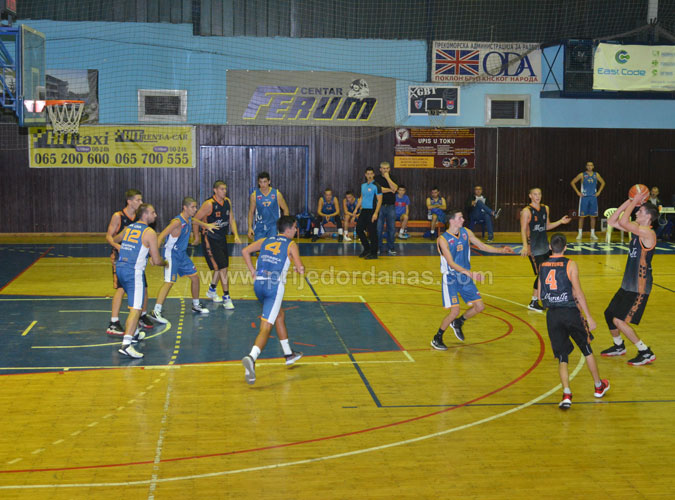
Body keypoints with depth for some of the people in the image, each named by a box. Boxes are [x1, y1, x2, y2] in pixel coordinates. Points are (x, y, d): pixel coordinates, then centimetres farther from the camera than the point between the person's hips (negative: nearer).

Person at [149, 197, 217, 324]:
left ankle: (196, 305, 33)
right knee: (169, 282, -19)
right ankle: (156, 312, -19)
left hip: (182, 254, 9)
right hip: (172, 254, -9)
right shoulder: (177, 222, -23)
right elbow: (161, 236, -29)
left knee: (195, 277, 15)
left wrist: (206, 225, 38)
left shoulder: (189, 219, 4)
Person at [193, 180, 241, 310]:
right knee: (222, 267, -12)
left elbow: (231, 219, 13)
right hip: (210, 240, -7)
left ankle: (212, 290, 39)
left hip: (222, 238, 7)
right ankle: (226, 297, -7)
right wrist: (197, 237, -7)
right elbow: (195, 220, -12)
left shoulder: (227, 202, 3)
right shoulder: (209, 204, -18)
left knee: (219, 267, 18)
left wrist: (236, 235, 1)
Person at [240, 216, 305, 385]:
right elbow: (300, 267, -5)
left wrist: (253, 272, 12)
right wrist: (300, 269, 18)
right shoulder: (291, 244, 5)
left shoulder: (265, 241, 19)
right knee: (266, 327, -11)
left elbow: (245, 252, 9)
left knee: (279, 315, 28)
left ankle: (288, 354, 39)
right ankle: (251, 358, -35)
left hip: (258, 284, 6)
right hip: (275, 285, -6)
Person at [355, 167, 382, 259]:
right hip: (363, 211, 7)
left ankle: (373, 253, 4)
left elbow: (379, 200, -12)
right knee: (359, 229, 7)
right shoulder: (363, 185, 12)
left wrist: (376, 213, -20)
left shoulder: (376, 186, -9)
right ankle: (367, 248, 22)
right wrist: (356, 209, 13)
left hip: (372, 211, -7)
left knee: (372, 232, -4)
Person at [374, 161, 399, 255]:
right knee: (379, 228, -2)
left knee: (391, 228, 2)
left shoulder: (393, 178, 9)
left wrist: (387, 177, -8)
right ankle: (379, 248, 7)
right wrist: (390, 190, -6)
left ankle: (390, 248, 11)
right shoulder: (376, 178, 4)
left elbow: (394, 188, -10)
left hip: (391, 206, 1)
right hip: (380, 206, -1)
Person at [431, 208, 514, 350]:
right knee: (455, 311, -14)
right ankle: (437, 339, 5)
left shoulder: (466, 233, 1)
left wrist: (501, 250, 1)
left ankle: (457, 323, 30)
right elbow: (451, 263, -27)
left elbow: (482, 246, 14)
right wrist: (470, 273, -37)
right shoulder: (443, 239, -19)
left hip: (465, 276, 6)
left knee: (480, 307, 4)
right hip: (451, 278, -6)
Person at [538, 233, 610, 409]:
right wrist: (589, 317, -7)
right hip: (570, 312, -2)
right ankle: (599, 386, 33)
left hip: (552, 315, 3)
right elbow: (578, 292, -11)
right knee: (587, 350, 18)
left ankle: (566, 394, -9)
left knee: (562, 357, 7)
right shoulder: (570, 265, -7)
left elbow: (540, 295, 10)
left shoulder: (542, 266, 6)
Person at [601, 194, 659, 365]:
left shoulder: (648, 233, -21)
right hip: (629, 283, 10)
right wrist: (630, 202, 3)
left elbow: (623, 222, -31)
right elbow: (612, 221, 9)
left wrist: (634, 202, -19)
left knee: (619, 320, -11)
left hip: (639, 287, -10)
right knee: (609, 313, 18)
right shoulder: (637, 229, 7)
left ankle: (646, 353, 0)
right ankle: (619, 347, 38)